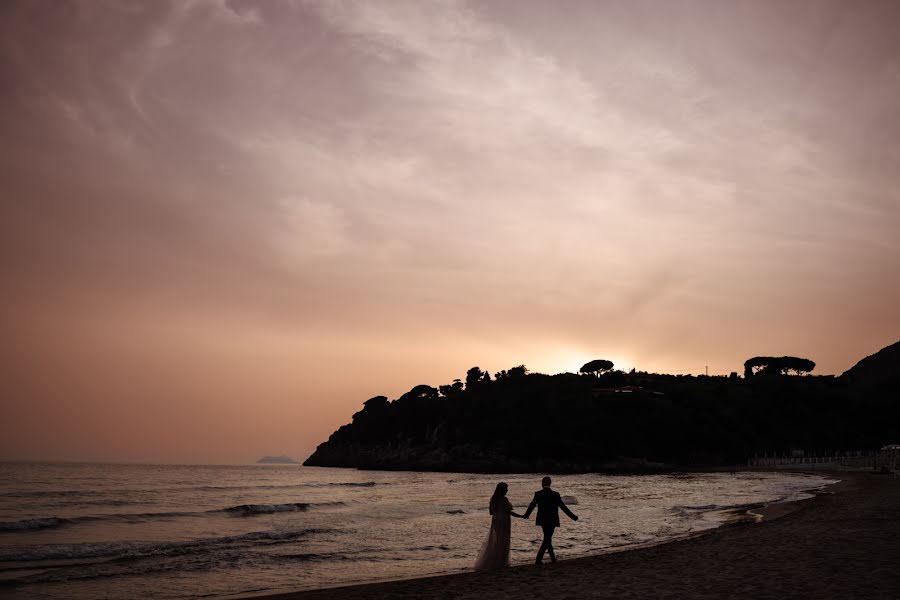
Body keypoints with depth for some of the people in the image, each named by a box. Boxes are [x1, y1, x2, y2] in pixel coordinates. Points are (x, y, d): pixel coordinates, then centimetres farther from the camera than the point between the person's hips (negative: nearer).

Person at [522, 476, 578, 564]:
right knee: (547, 540, 2)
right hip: (552, 521, -4)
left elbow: (531, 506, 8)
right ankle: (538, 559, -4)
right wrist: (572, 516, -1)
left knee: (547, 538, 19)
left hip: (542, 520, 4)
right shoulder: (555, 495, -13)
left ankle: (552, 557, 26)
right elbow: (563, 507, -10)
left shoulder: (538, 494, -4)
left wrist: (526, 515, 25)